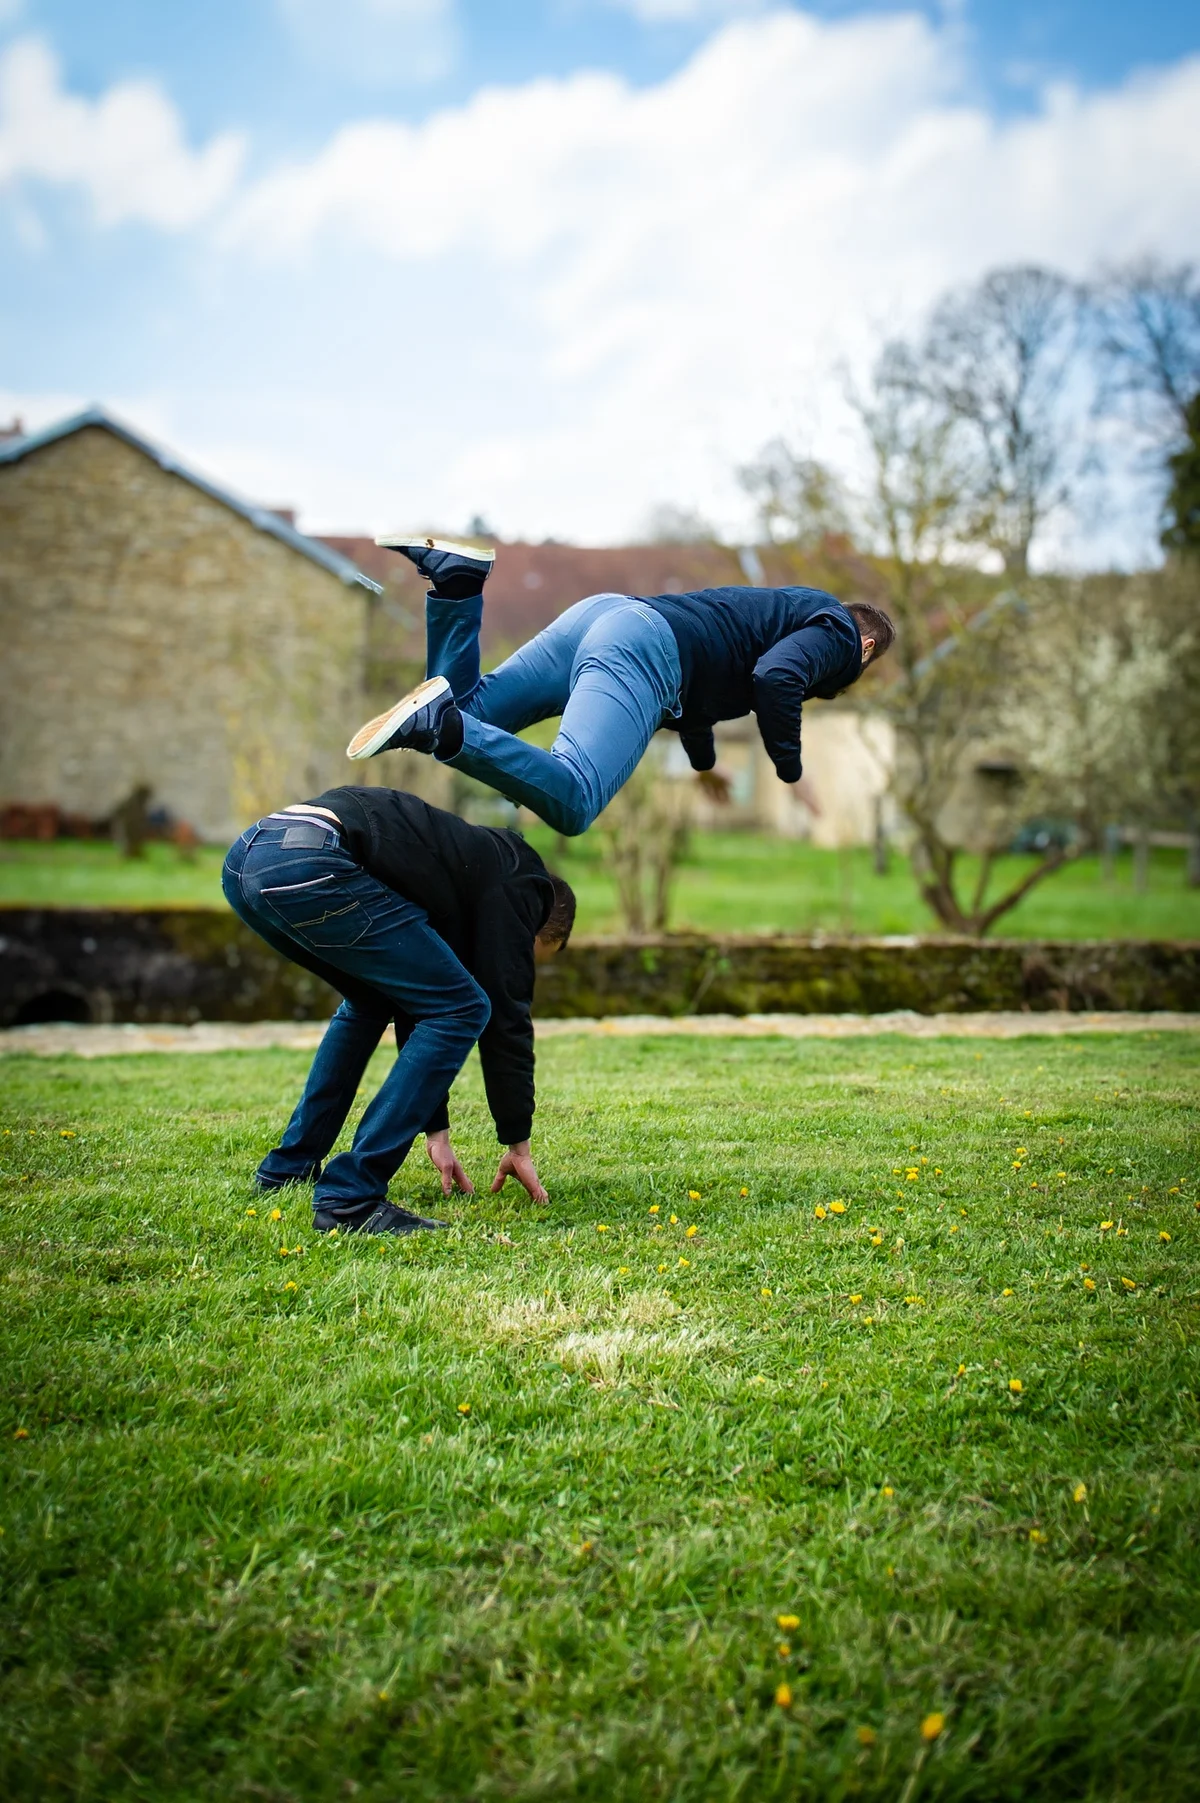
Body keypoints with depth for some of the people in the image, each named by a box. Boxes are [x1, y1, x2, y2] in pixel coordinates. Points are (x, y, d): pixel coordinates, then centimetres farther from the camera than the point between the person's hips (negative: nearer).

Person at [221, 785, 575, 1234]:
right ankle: (349, 1197, -1)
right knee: (462, 1010, 1)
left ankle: (288, 1168, 34)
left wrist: (436, 1131, 38)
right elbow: (507, 1016, 7)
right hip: (307, 864, -10)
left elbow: (416, 1005, 37)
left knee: (373, 998, 32)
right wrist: (518, 1144, 16)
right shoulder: (517, 883, 11)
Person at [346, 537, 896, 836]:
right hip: (641, 649, -9)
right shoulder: (839, 633, 12)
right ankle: (434, 721, -43)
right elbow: (775, 677, -10)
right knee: (570, 803, -27)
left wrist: (704, 763, 55)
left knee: (458, 718, 12)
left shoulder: (797, 607, 39)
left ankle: (455, 575, -3)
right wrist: (792, 776, 1)